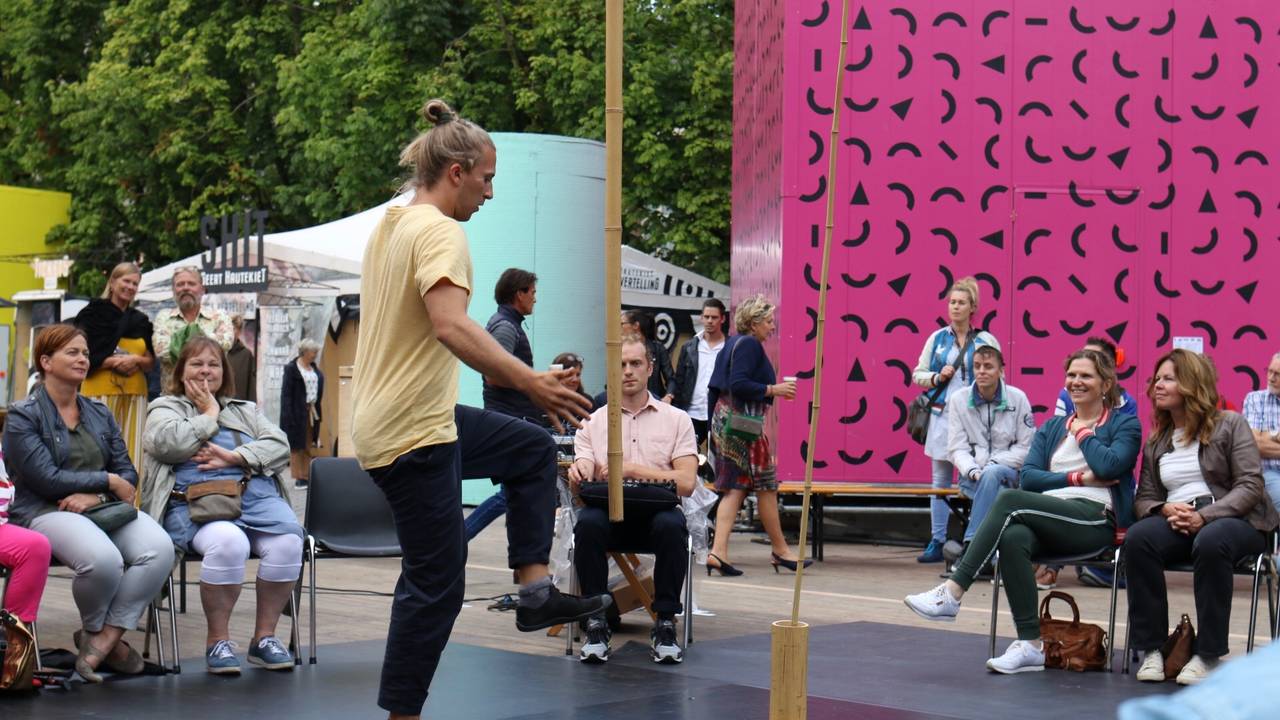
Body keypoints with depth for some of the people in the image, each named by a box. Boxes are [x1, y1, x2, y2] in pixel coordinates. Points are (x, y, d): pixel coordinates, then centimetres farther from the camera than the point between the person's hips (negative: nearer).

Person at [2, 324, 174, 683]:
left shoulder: (100, 414, 19)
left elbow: (128, 474, 12)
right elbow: (46, 479, -11)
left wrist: (95, 496, -9)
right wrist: (108, 481, -6)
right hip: (45, 511, -5)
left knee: (159, 548, -27)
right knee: (103, 558, -37)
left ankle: (102, 639, -17)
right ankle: (95, 631, -3)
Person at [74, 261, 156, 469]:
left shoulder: (141, 321, 19)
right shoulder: (94, 314, 6)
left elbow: (151, 362, 14)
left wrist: (136, 361, -8)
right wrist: (113, 362, -15)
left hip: (134, 393, 4)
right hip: (100, 391, -4)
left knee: (132, 451, -4)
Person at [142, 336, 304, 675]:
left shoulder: (246, 410, 30)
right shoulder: (165, 408, 20)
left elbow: (279, 445, 12)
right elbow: (169, 443, -4)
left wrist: (235, 457, -5)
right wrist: (209, 415, 9)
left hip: (256, 495, 4)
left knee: (288, 542, -29)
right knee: (228, 542, -38)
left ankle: (264, 636, -14)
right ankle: (217, 640, -22)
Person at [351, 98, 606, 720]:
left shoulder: (390, 225, 11)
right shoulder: (440, 231, -19)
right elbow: (450, 326, -36)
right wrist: (530, 381, -42)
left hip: (417, 415, 10)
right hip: (411, 435, -10)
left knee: (532, 449, 22)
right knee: (435, 582, -3)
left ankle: (534, 588, 16)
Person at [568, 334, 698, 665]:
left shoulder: (677, 420, 8)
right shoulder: (592, 423, 12)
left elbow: (686, 482, -4)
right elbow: (580, 487, 2)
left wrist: (630, 469, -13)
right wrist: (577, 475, -23)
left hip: (656, 511, -1)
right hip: (609, 512, 1)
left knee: (672, 525, -35)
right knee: (587, 523, -33)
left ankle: (665, 624, -20)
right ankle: (596, 623, -20)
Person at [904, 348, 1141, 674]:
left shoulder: (1125, 424, 10)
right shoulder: (1051, 428, 25)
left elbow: (1108, 467, -11)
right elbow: (1028, 477, 9)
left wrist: (1082, 432, 4)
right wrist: (1077, 478, -3)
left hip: (1096, 520, -5)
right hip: (1049, 521, 5)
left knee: (1009, 500, -29)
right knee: (1012, 537, -34)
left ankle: (952, 594, -31)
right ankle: (1030, 645, -31)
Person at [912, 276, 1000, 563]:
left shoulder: (986, 341, 2)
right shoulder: (937, 338, 9)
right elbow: (918, 374, 14)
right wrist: (937, 377, -5)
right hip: (942, 415, 3)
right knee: (941, 479, 7)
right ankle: (937, 542, 11)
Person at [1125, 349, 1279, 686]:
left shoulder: (1230, 424, 3)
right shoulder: (1156, 440, 18)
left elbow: (1250, 485, -6)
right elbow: (1144, 497, 14)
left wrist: (1204, 516, -20)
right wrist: (1166, 510, -12)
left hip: (1232, 519, -4)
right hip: (1176, 522, 4)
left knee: (1210, 542, -41)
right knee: (1137, 538, -31)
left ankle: (1207, 655, -28)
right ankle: (1152, 649, -24)